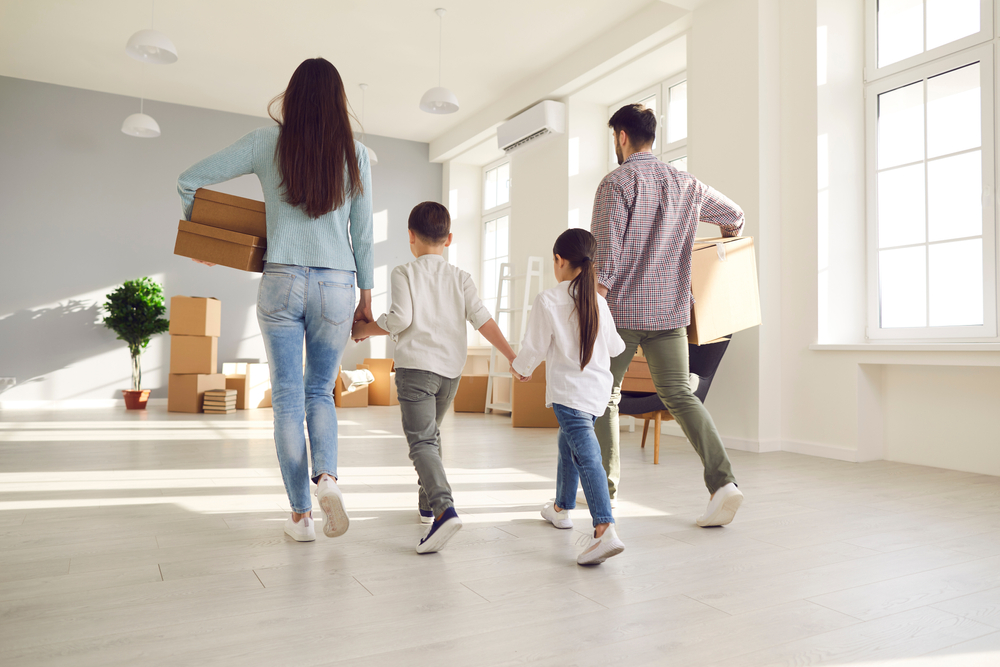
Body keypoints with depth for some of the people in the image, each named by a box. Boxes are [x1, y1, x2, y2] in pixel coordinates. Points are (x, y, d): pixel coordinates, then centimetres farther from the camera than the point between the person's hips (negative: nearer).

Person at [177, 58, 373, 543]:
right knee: (320, 392, 16)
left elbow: (188, 182, 7)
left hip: (282, 283, -1)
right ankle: (327, 476, -9)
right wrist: (366, 295, 13)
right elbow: (363, 234, 5)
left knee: (287, 399, 5)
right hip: (336, 286, 1)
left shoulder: (267, 143, 3)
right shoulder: (355, 154, 4)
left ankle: (300, 515, 9)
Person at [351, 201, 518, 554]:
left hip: (416, 366, -5)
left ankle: (444, 508, -31)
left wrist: (363, 330, 4)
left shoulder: (404, 273, 0)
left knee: (422, 442, -11)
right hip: (451, 369, 5)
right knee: (431, 434, 23)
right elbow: (482, 319, 2)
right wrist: (512, 356, 3)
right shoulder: (460, 277, 12)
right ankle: (427, 503, 34)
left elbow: (400, 318, -12)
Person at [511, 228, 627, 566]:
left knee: (586, 455, -16)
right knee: (568, 443, 25)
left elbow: (534, 348, -7)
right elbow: (614, 346, 14)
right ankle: (561, 507, 41)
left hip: (569, 390, -7)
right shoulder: (598, 301, 4)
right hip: (598, 387, 7)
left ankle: (605, 529, -29)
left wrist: (519, 368, 14)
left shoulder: (547, 301, -13)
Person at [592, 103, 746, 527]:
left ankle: (604, 487, 17)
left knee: (604, 396, 9)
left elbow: (604, 252, -16)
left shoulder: (616, 183, -7)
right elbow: (734, 216, 25)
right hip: (670, 310, 5)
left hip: (622, 309, -5)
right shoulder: (685, 185, 11)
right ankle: (722, 481, -6)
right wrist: (730, 236, 46)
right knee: (679, 394, 7)